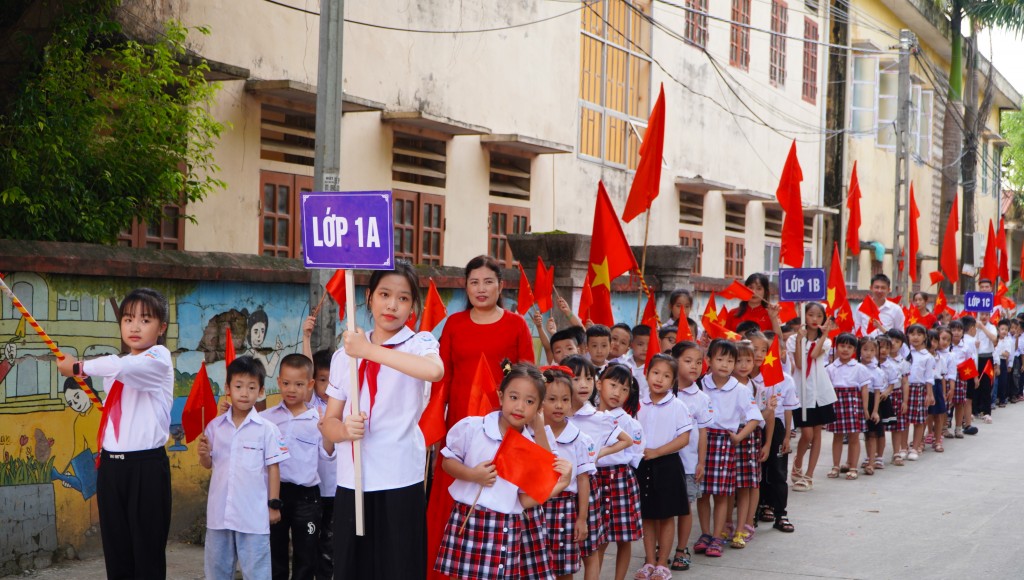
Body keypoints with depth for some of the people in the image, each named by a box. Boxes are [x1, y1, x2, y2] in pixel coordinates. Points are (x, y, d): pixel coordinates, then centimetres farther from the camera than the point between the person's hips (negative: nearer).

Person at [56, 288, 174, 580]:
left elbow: (121, 367, -28)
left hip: (147, 465, -7)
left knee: (148, 551, -4)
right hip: (111, 465, 7)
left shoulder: (159, 357, -8)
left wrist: (78, 367, -16)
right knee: (116, 551, 8)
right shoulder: (115, 365, 16)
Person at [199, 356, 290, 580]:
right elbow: (208, 464, 11)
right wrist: (203, 454, -10)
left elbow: (273, 468, -2)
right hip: (219, 511, 4)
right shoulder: (215, 426, 3)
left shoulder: (267, 429, -7)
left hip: (253, 513, -4)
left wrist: (273, 504, -3)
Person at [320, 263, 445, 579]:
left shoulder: (419, 343, -2)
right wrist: (344, 428, -13)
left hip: (399, 481, -3)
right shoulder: (345, 355, 10)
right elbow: (329, 423, 11)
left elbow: (435, 370, -27)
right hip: (351, 481, 4)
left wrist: (369, 350, -25)